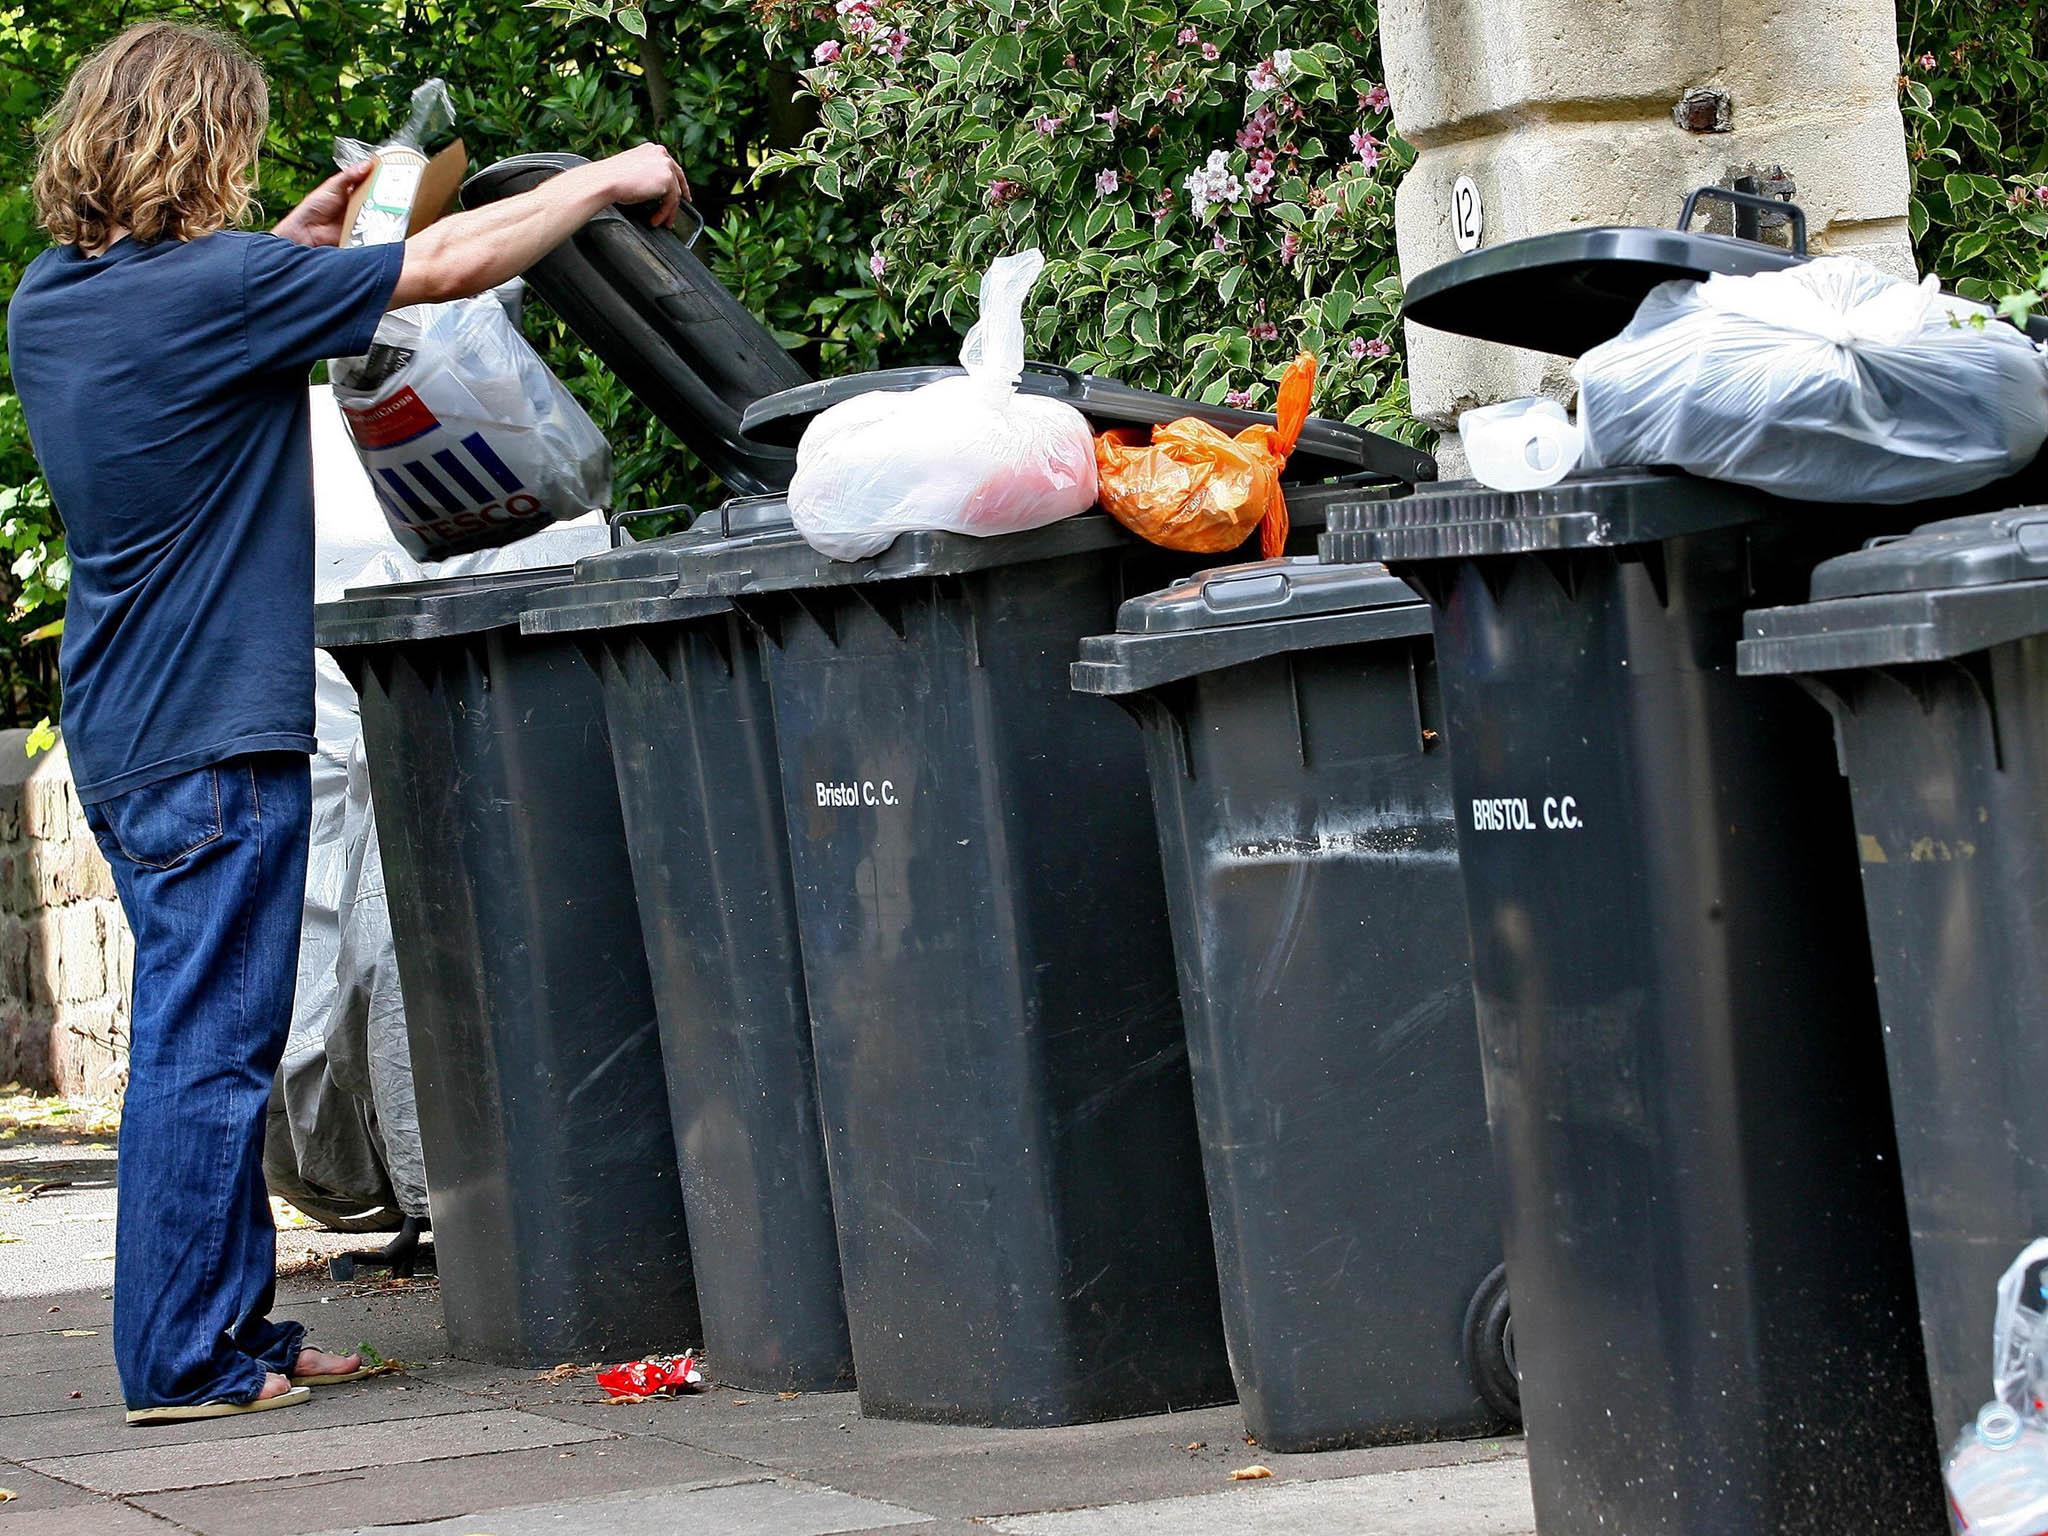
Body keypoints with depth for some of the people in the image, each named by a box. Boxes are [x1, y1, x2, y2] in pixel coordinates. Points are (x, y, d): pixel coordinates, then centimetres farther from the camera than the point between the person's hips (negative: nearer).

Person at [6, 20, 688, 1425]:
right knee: (204, 1050, -4)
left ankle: (237, 1325, 21)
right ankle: (188, 1364, -1)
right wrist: (608, 180, -3)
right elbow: (449, 267, -14)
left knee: (206, 1042, 15)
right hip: (211, 733, -9)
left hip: (124, 730, 9)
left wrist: (295, 248, 23)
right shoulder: (208, 288, -17)